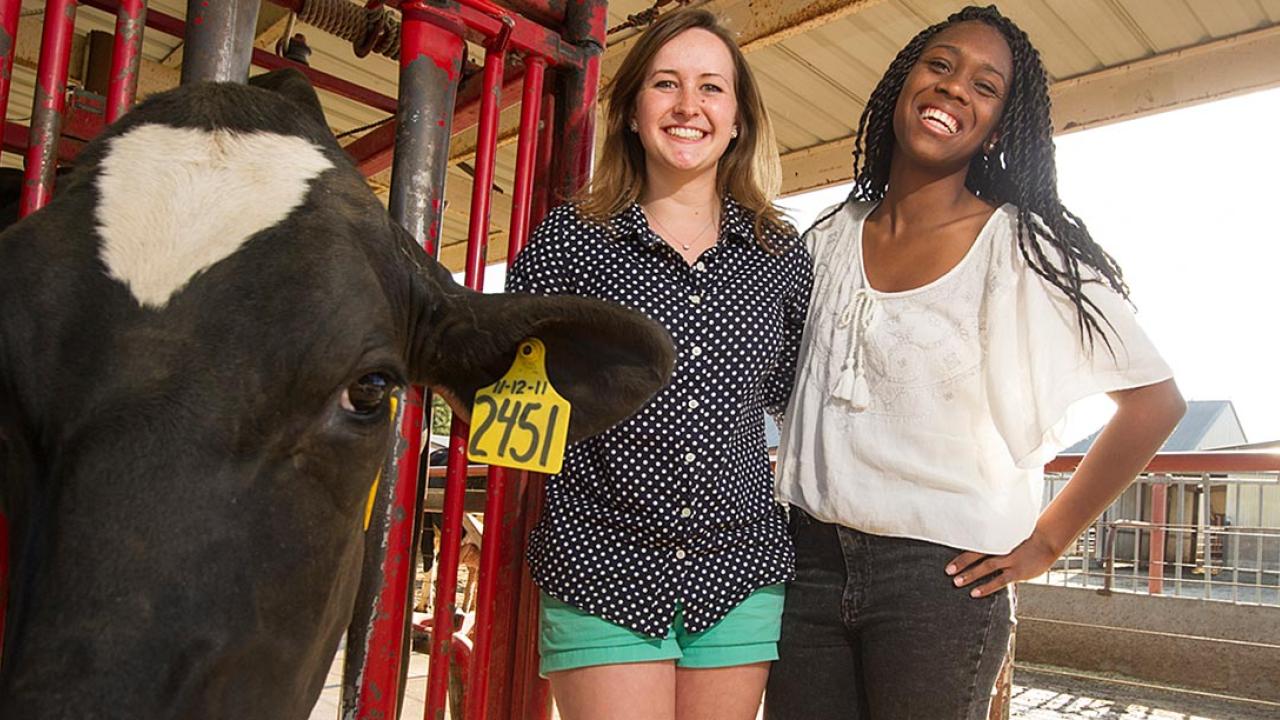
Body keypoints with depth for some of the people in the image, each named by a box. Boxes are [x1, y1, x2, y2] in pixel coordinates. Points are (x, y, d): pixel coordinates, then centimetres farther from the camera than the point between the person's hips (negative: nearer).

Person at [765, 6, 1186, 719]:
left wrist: (1045, 542, -5)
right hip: (810, 559, 4)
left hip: (940, 579, -3)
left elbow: (1156, 399, -5)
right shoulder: (830, 238, 8)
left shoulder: (1024, 248, -5)